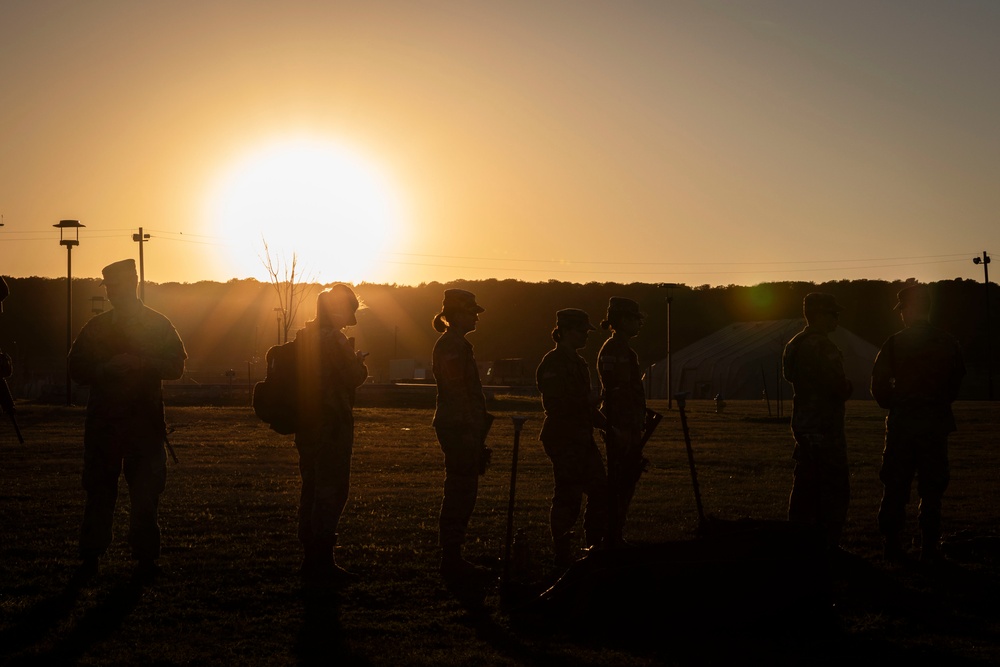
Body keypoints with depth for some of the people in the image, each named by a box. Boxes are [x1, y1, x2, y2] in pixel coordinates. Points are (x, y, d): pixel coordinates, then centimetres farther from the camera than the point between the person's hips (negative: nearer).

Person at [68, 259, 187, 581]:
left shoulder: (158, 325, 7)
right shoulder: (96, 327, 12)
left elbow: (176, 366, 1)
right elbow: (77, 368, 8)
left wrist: (141, 363, -15)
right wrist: (106, 369, -11)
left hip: (145, 420, -1)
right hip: (103, 420, 2)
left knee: (145, 494, 0)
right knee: (99, 490, 2)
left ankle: (145, 556, 7)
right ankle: (90, 556, 7)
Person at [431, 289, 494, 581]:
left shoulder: (454, 345, 19)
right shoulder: (452, 346, -14)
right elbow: (459, 393, -20)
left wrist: (477, 433, 22)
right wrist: (471, 434, -21)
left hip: (459, 428, 11)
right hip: (459, 427, -11)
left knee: (460, 494, 12)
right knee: (460, 494, -7)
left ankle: (451, 558, 16)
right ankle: (452, 559, -4)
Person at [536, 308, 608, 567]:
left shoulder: (577, 362, 16)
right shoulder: (553, 362, -14)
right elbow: (554, 404, -22)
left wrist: (604, 422, 16)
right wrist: (586, 401, -14)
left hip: (581, 438, 10)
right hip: (563, 439, -10)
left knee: (600, 490, 11)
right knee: (568, 497, -6)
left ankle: (596, 546, 21)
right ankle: (562, 555, 3)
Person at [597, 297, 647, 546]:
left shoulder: (623, 349, 17)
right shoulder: (612, 349, -14)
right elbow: (612, 391, -20)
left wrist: (638, 425, 23)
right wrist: (618, 428, -24)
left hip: (629, 425, 10)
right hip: (620, 425, -10)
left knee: (627, 481, 12)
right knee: (618, 483, -6)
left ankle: (616, 536, 18)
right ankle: (612, 537, -2)